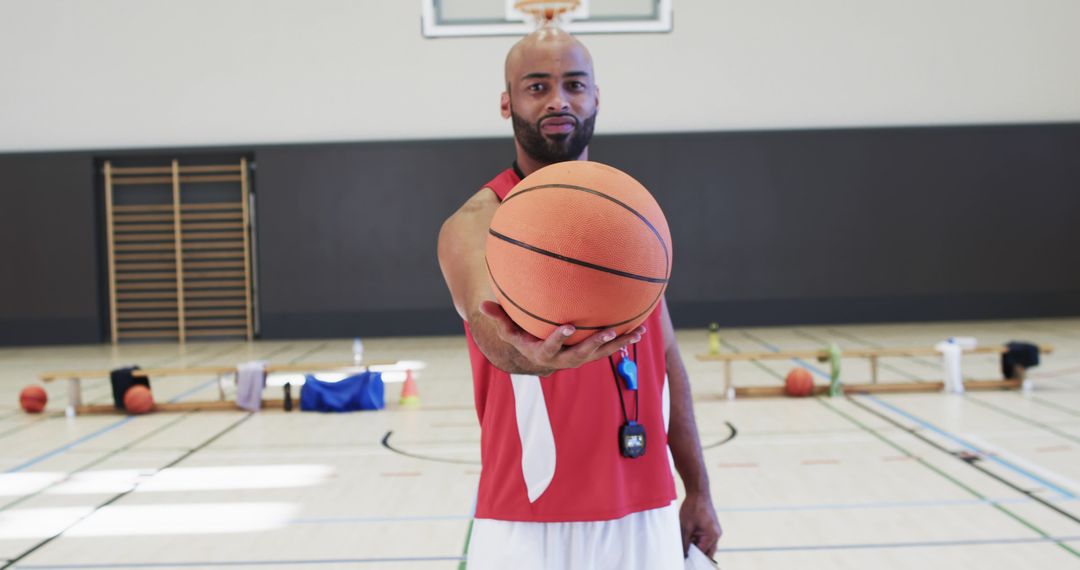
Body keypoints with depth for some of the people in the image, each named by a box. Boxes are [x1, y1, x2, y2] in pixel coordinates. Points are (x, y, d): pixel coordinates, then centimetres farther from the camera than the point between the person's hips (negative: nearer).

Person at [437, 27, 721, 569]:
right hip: (528, 524, -4)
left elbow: (667, 360, 13)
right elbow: (488, 319, -29)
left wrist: (698, 491, 12)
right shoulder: (476, 223, -8)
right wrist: (525, 351, -51)